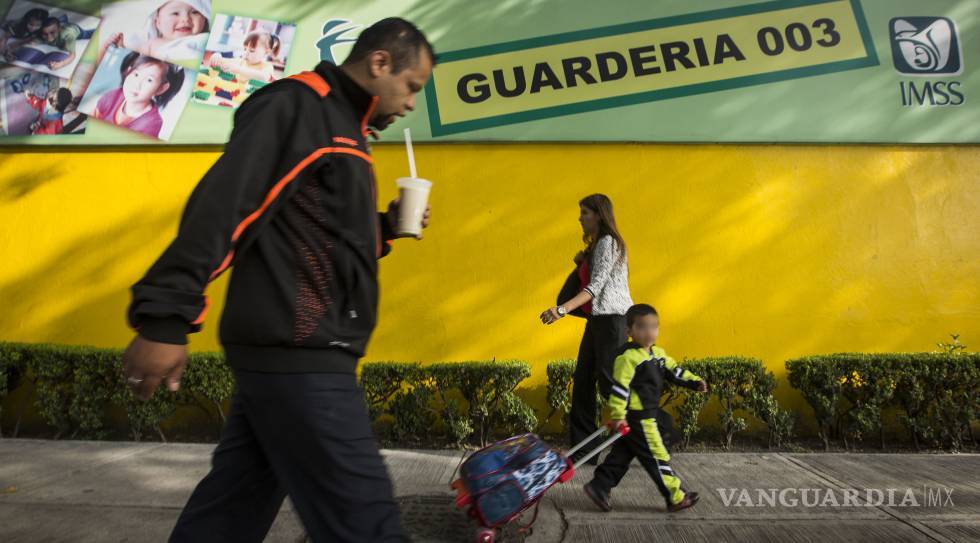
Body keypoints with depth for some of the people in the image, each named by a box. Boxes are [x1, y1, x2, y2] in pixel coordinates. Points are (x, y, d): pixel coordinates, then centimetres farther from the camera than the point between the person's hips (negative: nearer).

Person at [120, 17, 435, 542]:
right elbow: (221, 205, -19)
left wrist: (383, 227, 12)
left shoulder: (341, 128, 22)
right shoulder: (296, 104, -7)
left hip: (287, 352, 10)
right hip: (296, 354, -10)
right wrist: (166, 318, -24)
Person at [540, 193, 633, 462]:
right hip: (598, 319, 10)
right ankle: (584, 449, 12)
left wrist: (563, 309, -31)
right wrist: (582, 262, 8)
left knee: (609, 381, -7)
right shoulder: (596, 244, 20)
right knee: (582, 381, 6)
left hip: (612, 319, -10)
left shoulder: (608, 242, -11)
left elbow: (596, 286, -21)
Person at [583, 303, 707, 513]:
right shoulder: (628, 357, -20)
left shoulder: (658, 354, 9)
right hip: (638, 418, -10)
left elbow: (674, 371, 18)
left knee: (623, 454, 14)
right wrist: (618, 416, -23)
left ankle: (599, 486, 20)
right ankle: (675, 498, 16)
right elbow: (619, 387, -22)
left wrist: (694, 382, 6)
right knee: (657, 456, 3)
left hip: (649, 415, 10)